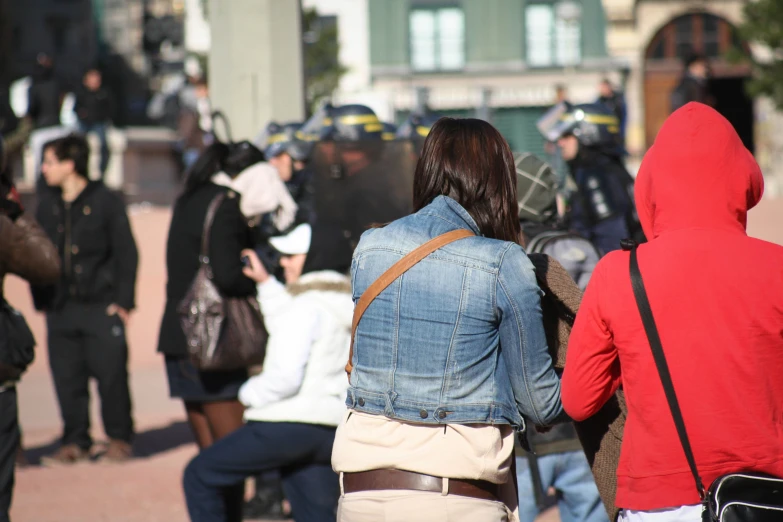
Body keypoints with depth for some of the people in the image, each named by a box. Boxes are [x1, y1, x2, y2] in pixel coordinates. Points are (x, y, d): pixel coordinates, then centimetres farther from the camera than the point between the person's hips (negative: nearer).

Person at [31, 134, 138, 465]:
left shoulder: (105, 202, -3)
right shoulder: (47, 206, 10)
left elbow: (127, 254, -2)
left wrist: (123, 301, -7)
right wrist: (41, 301, 8)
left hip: (101, 307, -4)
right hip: (61, 310, 4)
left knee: (111, 374, -2)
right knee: (67, 378, 4)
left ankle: (119, 439, 12)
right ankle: (76, 442, 14)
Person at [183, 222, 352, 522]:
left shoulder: (308, 306, -14)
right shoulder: (347, 306, 13)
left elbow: (285, 377, -22)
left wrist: (249, 393, -4)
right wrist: (265, 282, 28)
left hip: (287, 426, -9)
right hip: (329, 430, 9)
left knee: (199, 477, 9)